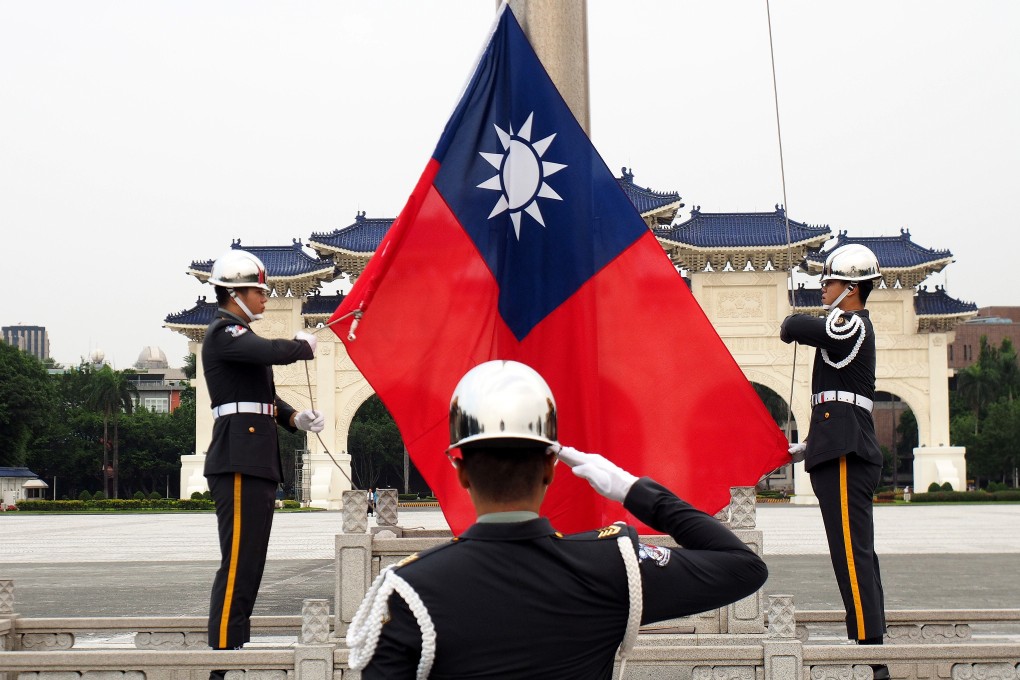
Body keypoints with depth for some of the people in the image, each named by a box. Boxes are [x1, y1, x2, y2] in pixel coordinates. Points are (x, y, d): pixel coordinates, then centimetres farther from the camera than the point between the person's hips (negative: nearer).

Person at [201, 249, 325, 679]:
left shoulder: (242, 337, 23)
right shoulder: (223, 333, -8)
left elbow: (265, 396, 23)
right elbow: (271, 352, -25)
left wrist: (294, 418, 6)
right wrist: (304, 346, -6)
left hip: (257, 463, 10)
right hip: (239, 461, -10)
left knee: (249, 563, 12)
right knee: (237, 563, -11)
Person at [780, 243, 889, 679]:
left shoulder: (850, 325, -8)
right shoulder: (853, 331, 23)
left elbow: (794, 326, -19)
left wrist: (790, 327, 5)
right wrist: (808, 447, 25)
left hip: (844, 457, -10)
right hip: (847, 454, 10)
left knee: (852, 554, -12)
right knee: (858, 554, 11)